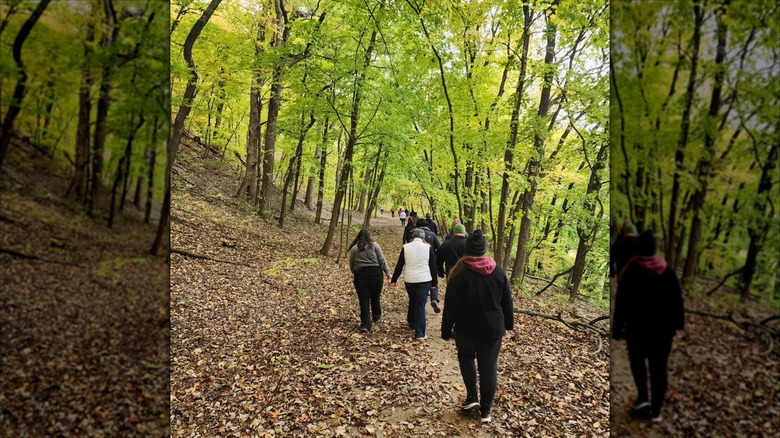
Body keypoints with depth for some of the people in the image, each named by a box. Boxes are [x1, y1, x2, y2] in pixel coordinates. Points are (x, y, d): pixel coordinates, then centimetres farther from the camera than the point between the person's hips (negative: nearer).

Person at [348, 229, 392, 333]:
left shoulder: (354, 249, 8)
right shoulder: (374, 245, 4)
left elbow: (351, 266, 11)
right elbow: (382, 261, 0)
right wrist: (387, 273, 4)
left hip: (360, 275, 0)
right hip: (375, 273, 0)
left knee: (364, 300, 4)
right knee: (375, 297, 17)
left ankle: (365, 324, 2)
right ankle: (376, 317, 36)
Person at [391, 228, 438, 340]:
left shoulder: (405, 247, 0)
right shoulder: (428, 247, -3)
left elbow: (399, 265, 3)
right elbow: (433, 266, 0)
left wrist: (393, 280, 11)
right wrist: (434, 282, 9)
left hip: (409, 280, 2)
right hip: (424, 280, -2)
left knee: (412, 301, 25)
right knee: (421, 305, 0)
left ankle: (412, 323, 40)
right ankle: (420, 333, -3)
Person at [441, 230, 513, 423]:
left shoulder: (460, 272, -14)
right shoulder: (498, 271, -3)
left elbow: (451, 306, -12)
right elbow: (507, 302, 6)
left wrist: (446, 330, -3)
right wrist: (508, 323, 20)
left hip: (467, 328, -2)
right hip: (492, 329, 2)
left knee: (466, 357, 25)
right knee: (489, 367, 10)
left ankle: (472, 396, 16)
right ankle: (486, 410, 18)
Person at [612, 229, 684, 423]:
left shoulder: (630, 271, -12)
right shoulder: (668, 271, -1)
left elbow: (621, 303, -11)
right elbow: (677, 299, 3)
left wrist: (617, 328, -4)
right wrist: (677, 323, 14)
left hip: (637, 327, -3)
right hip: (663, 327, 3)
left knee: (637, 359, 21)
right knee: (659, 367, 9)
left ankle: (642, 397, 10)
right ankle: (656, 410, 14)